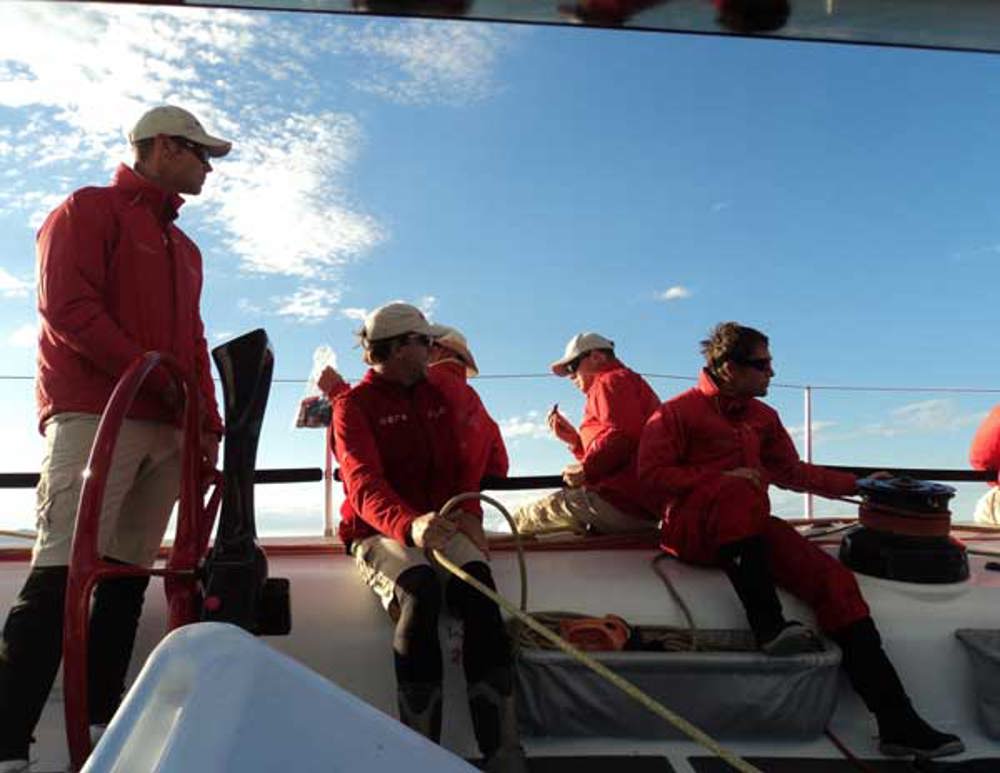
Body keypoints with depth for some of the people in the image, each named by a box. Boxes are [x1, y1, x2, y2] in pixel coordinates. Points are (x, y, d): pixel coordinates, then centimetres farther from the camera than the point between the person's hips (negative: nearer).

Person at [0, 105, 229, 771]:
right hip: (95, 417, -7)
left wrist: (210, 426, 13)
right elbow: (66, 306, -8)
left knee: (128, 580, 5)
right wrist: (151, 372, -13)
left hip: (166, 433, 7)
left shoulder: (185, 249, 27)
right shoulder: (89, 210, 6)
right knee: (61, 577, -13)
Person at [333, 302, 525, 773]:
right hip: (378, 533, -3)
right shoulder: (354, 405, -2)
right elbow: (364, 484, -19)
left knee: (477, 582, -29)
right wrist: (410, 523, -41)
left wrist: (469, 514, -4)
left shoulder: (438, 396, 16)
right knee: (419, 589, -36)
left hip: (440, 526, 4)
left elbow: (462, 464, 19)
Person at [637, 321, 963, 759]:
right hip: (692, 531, -5)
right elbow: (652, 473, -7)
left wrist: (856, 485, 25)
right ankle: (769, 626, -38)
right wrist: (723, 478, -15)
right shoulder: (678, 412, 2)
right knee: (741, 491, -38)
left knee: (834, 578, -16)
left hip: (750, 529, 6)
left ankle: (897, 722, -18)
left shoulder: (763, 417, 21)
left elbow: (792, 473, 31)